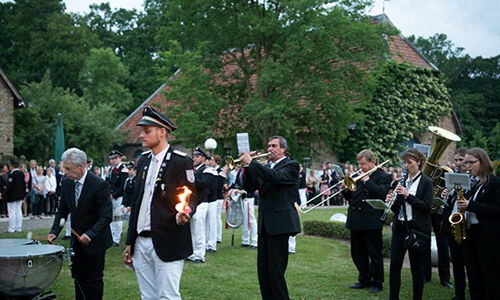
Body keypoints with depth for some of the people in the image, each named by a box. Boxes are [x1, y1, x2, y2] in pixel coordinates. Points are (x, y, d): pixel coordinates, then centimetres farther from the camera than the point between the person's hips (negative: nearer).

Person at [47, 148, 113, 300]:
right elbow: (62, 210, 7)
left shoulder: (99, 185, -20)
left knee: (93, 280, 3)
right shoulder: (67, 182, -1)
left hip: (95, 240, -6)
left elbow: (106, 216, -22)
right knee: (78, 277, 12)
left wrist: (90, 234, -33)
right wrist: (54, 232, -6)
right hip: (77, 239, 6)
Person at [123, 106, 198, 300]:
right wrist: (130, 242, 16)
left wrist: (185, 212, -29)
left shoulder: (180, 161, -8)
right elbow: (136, 202, 16)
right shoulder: (143, 160, 13)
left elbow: (192, 198, -5)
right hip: (141, 242, 7)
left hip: (167, 244, -7)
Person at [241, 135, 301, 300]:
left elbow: (276, 177, -23)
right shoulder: (265, 167, 17)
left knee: (275, 271, -7)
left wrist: (251, 162, -21)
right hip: (264, 224, 7)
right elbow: (249, 188, 9)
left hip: (279, 224, -7)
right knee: (263, 271, 10)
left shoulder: (291, 166, -3)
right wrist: (248, 167, -6)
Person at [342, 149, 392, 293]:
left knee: (374, 254, 3)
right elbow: (350, 197, 18)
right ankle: (364, 280, 27)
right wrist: (346, 190, -3)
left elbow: (381, 193, -20)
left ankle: (377, 283, 14)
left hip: (371, 221, -7)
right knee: (357, 254, 14)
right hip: (355, 221, 7)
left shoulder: (384, 177, -2)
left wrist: (367, 180, -16)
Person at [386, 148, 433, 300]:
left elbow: (427, 207, -14)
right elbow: (397, 208, 12)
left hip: (417, 228, -5)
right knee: (394, 265, 4)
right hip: (400, 227, 5)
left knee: (416, 267, 4)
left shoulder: (426, 182, -4)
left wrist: (408, 195, -21)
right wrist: (391, 201, -9)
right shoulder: (402, 181, 10)